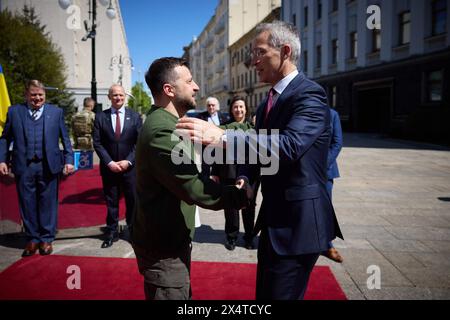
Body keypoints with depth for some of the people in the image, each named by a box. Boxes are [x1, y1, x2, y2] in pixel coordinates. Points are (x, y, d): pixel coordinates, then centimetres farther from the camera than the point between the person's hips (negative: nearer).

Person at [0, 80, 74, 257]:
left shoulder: (56, 112, 7)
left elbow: (65, 138, 6)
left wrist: (69, 160, -1)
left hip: (48, 165, -1)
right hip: (23, 166, 1)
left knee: (48, 203, 5)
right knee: (27, 204, 8)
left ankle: (46, 239, 18)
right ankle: (32, 239, 22)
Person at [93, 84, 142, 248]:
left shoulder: (135, 116, 2)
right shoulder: (100, 117, 2)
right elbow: (97, 143, -1)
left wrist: (128, 161, -11)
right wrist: (109, 162, -11)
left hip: (130, 166, 0)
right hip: (109, 167, 0)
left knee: (132, 201, 7)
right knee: (111, 202, 9)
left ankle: (132, 231, 23)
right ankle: (112, 232, 21)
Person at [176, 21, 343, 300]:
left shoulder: (309, 94, -16)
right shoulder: (268, 103, 13)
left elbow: (290, 145, -33)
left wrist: (222, 136, -39)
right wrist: (242, 179, -4)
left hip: (298, 222, -9)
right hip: (273, 219, 9)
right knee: (264, 294, 22)